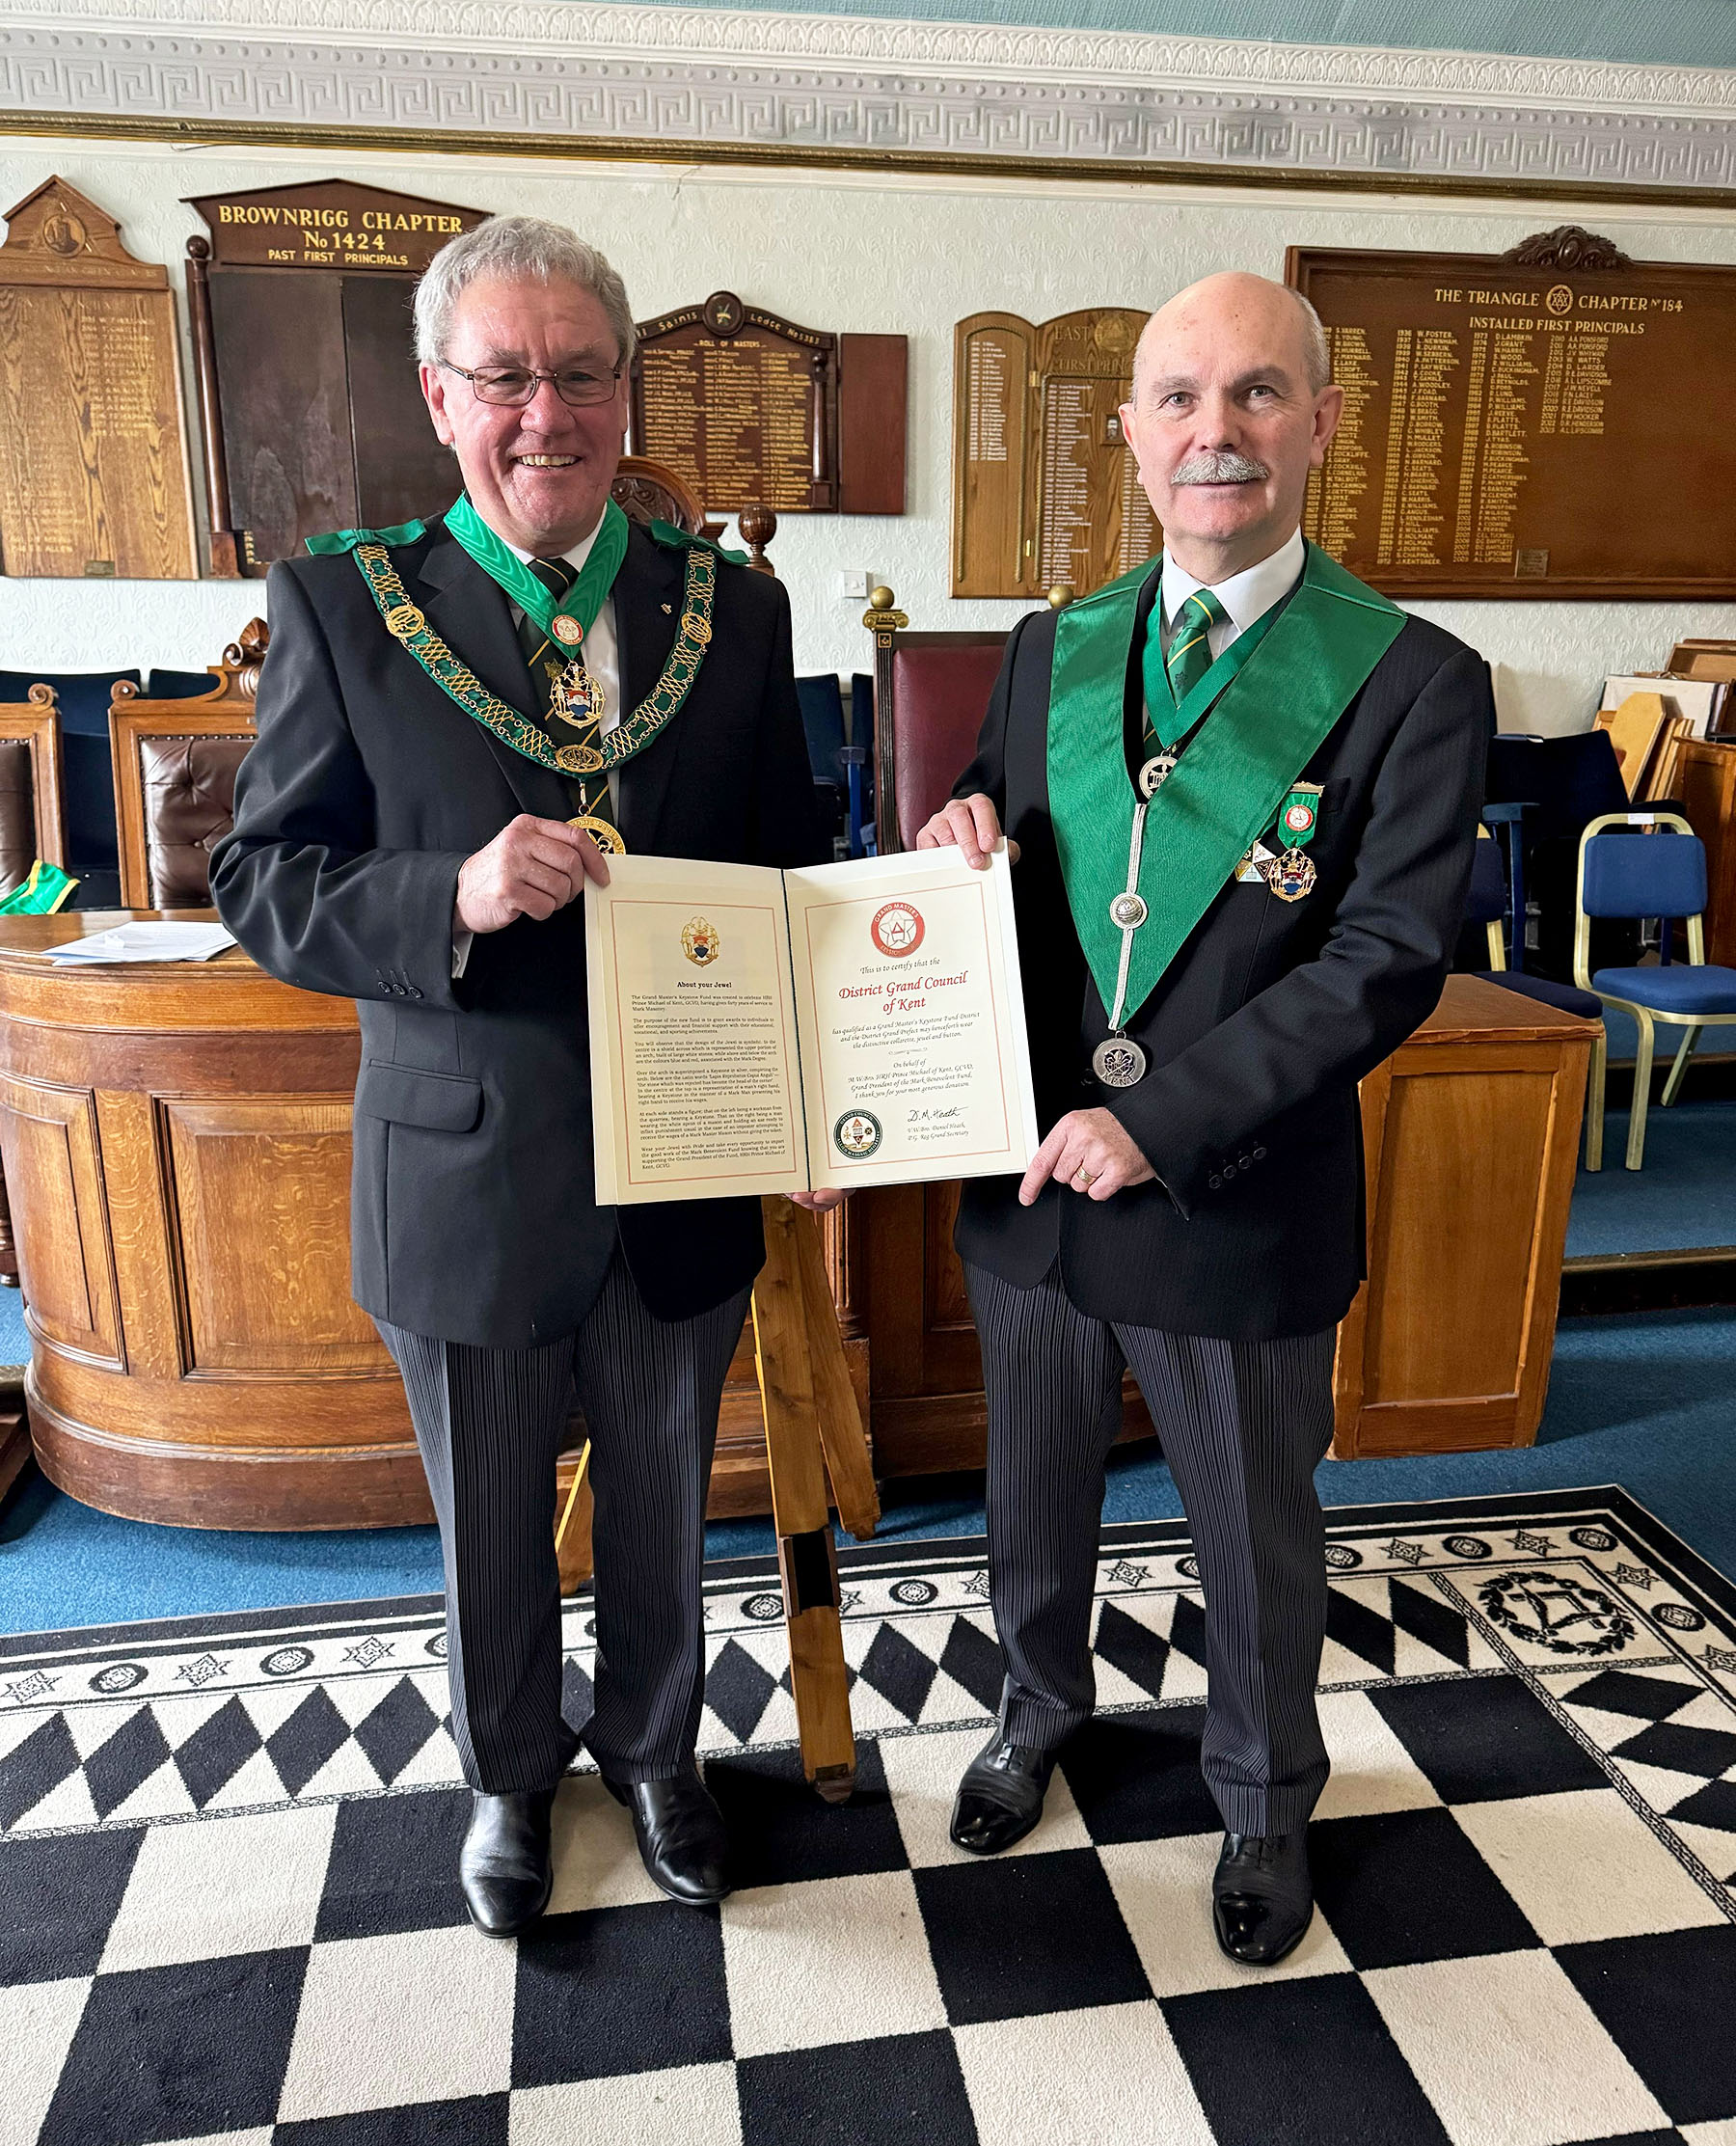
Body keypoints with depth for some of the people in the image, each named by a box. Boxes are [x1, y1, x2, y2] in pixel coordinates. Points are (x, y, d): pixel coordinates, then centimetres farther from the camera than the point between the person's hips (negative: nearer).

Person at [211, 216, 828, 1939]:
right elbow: (261, 882, -7)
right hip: (466, 1175, -1)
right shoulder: (343, 603, -7)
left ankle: (653, 1748, 50)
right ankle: (510, 1775, 49)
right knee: (491, 1532, 20)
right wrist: (457, 895, -26)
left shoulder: (733, 608, 0)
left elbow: (787, 877, 6)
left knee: (662, 1508, 22)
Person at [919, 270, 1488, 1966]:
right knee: (1036, 1499, 24)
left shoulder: (1412, 681, -10)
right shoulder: (1053, 650, 3)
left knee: (1255, 1541, 18)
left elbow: (1387, 958, -17)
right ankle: (1040, 1708, 53)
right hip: (1031, 1187, 4)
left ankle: (1265, 1797, 47)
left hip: (1241, 1210, -3)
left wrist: (1163, 1122, -23)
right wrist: (961, 840, -13)